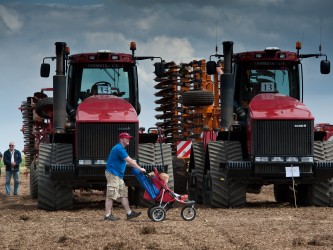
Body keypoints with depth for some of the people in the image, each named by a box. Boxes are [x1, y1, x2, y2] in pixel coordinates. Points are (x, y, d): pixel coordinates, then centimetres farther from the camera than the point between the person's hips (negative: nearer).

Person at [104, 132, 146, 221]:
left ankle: (129, 213, 11)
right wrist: (140, 169, -13)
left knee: (123, 194, 10)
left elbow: (129, 160, 21)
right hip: (113, 174, -11)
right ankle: (108, 215, -7)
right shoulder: (119, 149, -16)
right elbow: (129, 161, -18)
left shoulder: (121, 148, 18)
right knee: (111, 195, -8)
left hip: (118, 175, 11)